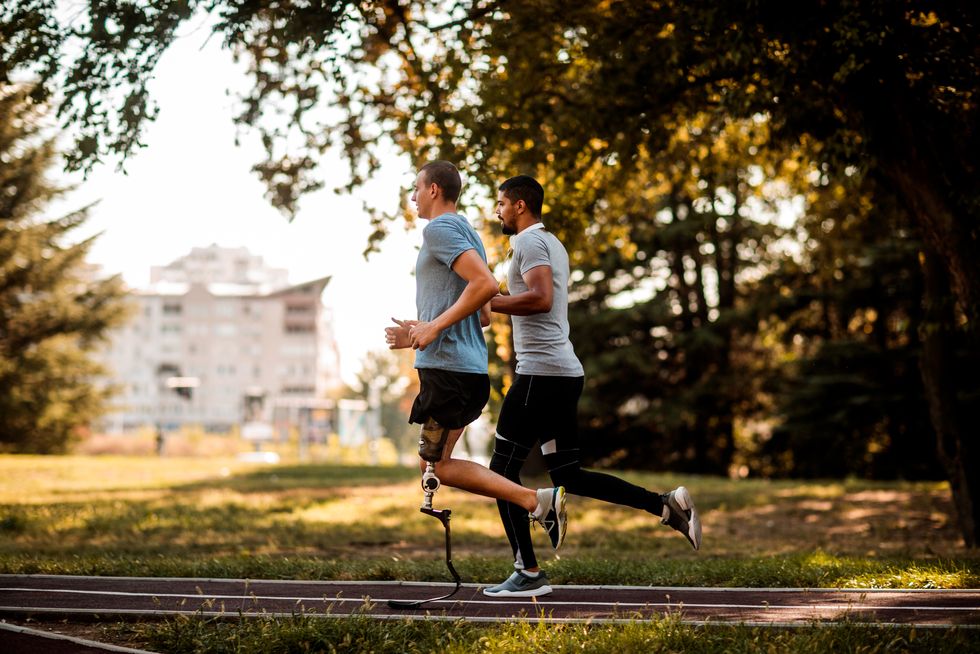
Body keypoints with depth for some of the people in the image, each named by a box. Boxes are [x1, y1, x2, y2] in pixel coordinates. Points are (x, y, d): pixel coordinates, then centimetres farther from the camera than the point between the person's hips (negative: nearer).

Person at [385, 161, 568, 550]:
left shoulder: (440, 228, -7)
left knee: (435, 467, -6)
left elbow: (486, 284, -23)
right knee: (435, 466, 10)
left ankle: (536, 501, -12)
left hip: (447, 367, -10)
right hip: (470, 367, 10)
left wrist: (435, 327, -19)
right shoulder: (466, 233, 23)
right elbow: (484, 316, 25)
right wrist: (421, 333, 24)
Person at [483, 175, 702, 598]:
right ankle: (666, 505, 4)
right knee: (568, 475, 11)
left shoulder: (530, 242, -9)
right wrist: (494, 303, 22)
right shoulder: (552, 243, 22)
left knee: (503, 469, -3)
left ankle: (528, 573, -2)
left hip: (541, 372, -10)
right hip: (564, 372, 10)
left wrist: (486, 301, -17)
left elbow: (541, 298, -25)